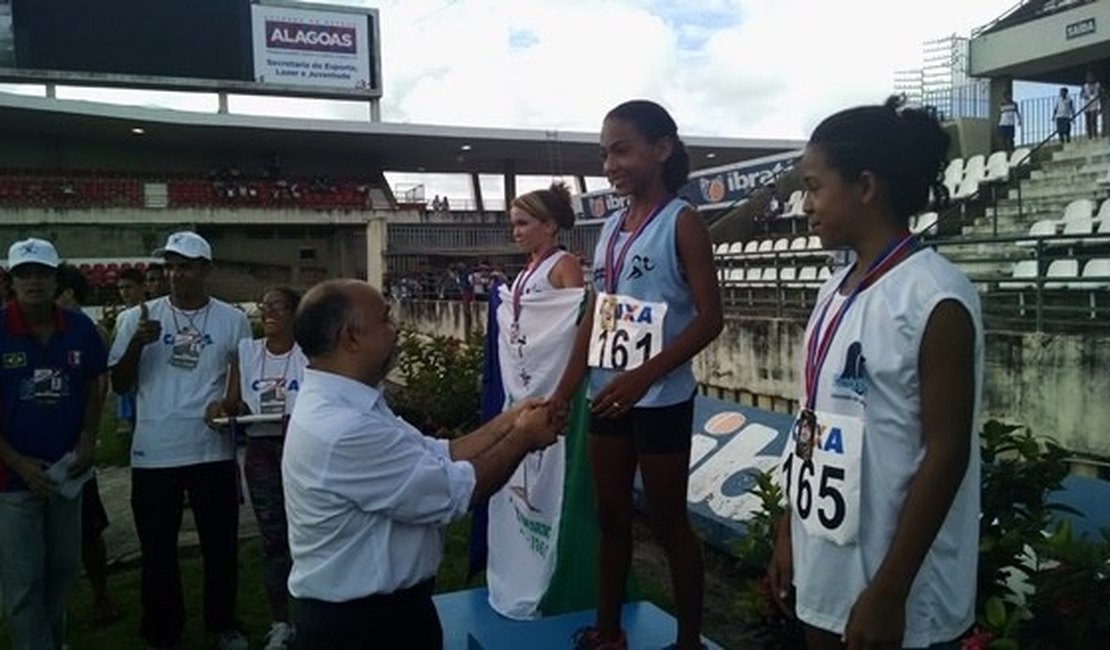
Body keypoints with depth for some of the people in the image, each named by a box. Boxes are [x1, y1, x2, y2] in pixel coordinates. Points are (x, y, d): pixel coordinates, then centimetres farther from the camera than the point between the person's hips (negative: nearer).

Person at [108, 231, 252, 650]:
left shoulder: (233, 320, 0)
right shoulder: (138, 318, -1)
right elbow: (119, 385, 1)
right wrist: (136, 344, -15)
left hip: (214, 452, 0)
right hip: (153, 454, 0)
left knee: (221, 544, 12)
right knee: (158, 550, 12)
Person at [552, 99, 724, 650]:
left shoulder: (681, 223, -8)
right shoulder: (610, 228, 10)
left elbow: (709, 318, -14)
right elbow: (593, 320, 11)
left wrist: (643, 376, -24)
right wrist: (562, 394, 5)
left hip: (661, 400, -6)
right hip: (607, 397, 7)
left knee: (668, 522, 6)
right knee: (610, 517, 15)